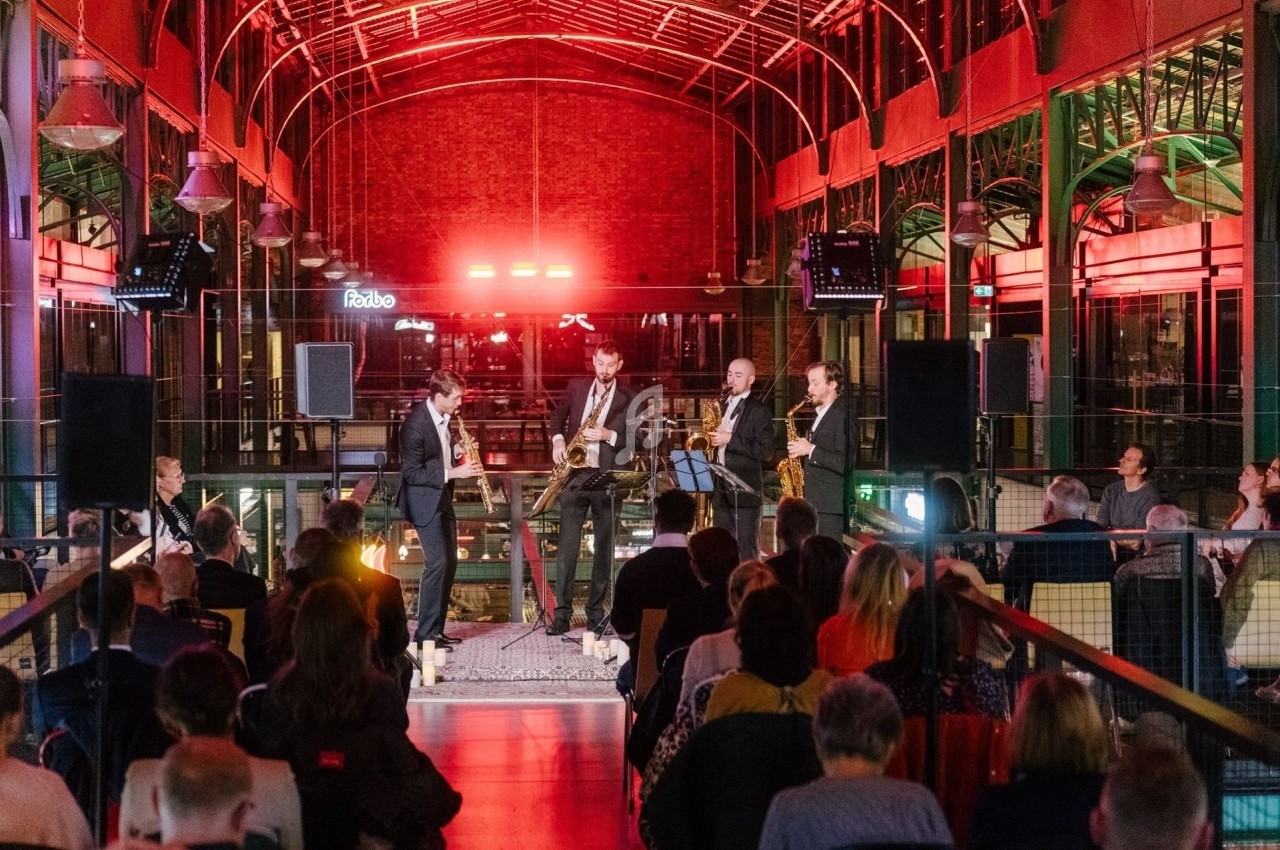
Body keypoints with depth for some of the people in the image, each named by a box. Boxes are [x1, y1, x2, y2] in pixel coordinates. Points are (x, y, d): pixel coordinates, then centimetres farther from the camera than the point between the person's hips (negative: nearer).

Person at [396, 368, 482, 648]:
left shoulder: (443, 417, 4)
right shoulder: (416, 423, -22)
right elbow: (411, 473, -21)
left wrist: (458, 452, -1)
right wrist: (453, 472, -23)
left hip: (442, 497, 9)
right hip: (423, 499, -9)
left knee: (449, 562, 9)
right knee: (437, 562, -14)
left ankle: (436, 629, 16)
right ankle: (425, 634, -9)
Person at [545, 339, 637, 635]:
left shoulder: (629, 398, -1)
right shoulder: (576, 387, 8)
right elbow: (559, 414, 21)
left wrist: (608, 436, -17)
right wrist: (558, 439, 3)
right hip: (574, 474, 1)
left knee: (604, 547, 4)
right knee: (567, 545, -3)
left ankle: (596, 612, 13)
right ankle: (562, 613, -1)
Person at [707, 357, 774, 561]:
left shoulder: (758, 411, -4)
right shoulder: (722, 407, 17)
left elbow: (766, 451, -13)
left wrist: (730, 439, -17)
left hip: (744, 491, -7)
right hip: (721, 490, 7)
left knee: (747, 552, -6)